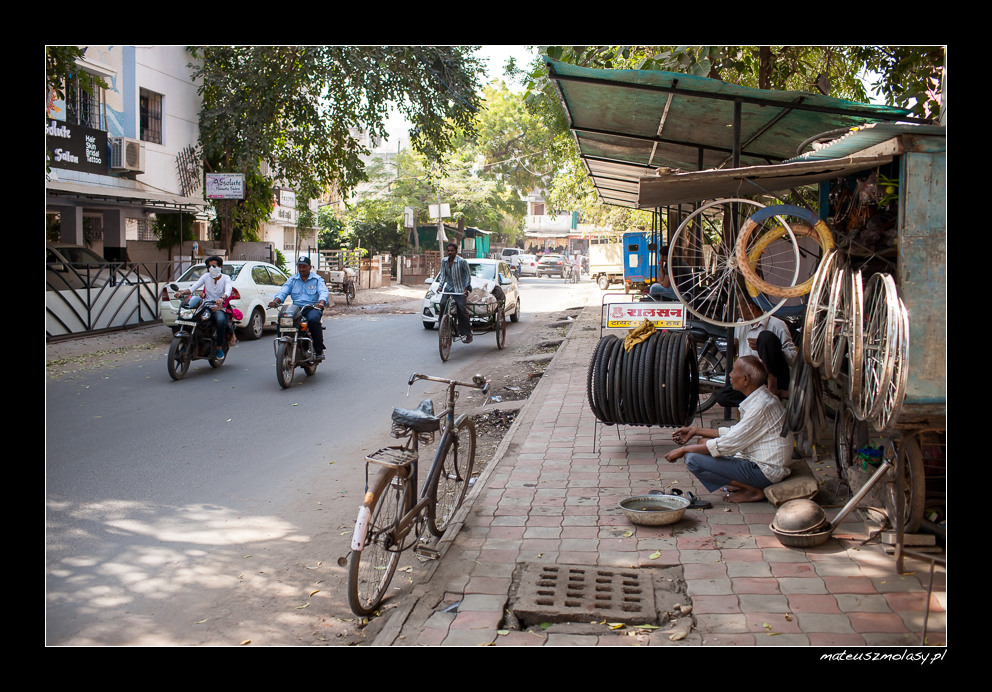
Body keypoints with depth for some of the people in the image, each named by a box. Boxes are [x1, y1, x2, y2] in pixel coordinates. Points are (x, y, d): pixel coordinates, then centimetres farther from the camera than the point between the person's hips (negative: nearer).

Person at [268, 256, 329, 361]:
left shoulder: (317, 279, 7)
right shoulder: (292, 279, 18)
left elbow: (323, 292, -10)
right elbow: (283, 291, 4)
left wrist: (321, 302, -34)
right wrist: (276, 301, -18)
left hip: (312, 308, -3)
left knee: (313, 320, -37)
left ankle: (319, 350, -26)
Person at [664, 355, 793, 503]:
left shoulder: (761, 405, -23)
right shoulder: (760, 398, 8)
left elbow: (728, 443, -22)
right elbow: (735, 433, 17)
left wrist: (683, 450, -13)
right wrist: (696, 431, 15)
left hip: (766, 472, -10)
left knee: (693, 459, -16)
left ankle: (752, 491, -9)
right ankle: (745, 484, 7)